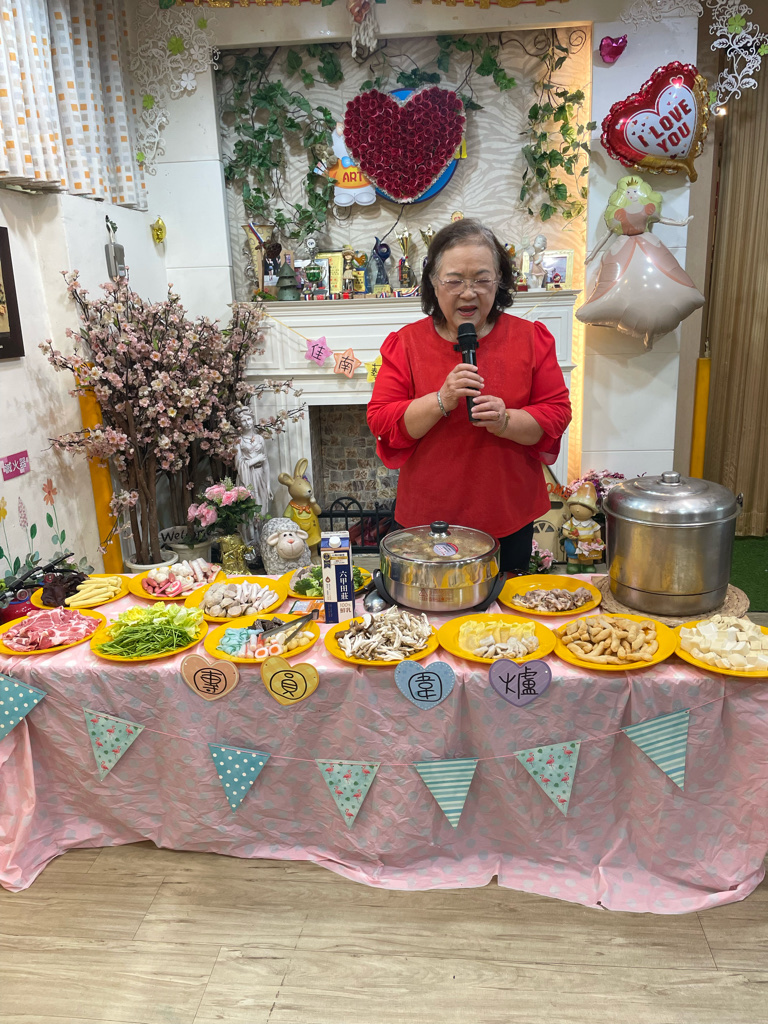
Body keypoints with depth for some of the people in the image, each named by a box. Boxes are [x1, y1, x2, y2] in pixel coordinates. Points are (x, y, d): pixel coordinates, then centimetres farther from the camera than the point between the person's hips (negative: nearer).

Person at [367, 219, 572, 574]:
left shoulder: (531, 338, 1)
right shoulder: (405, 342, -2)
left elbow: (557, 412, -1)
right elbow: (381, 422, -8)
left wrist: (505, 421, -19)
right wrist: (442, 401, -22)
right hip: (429, 517, -1)